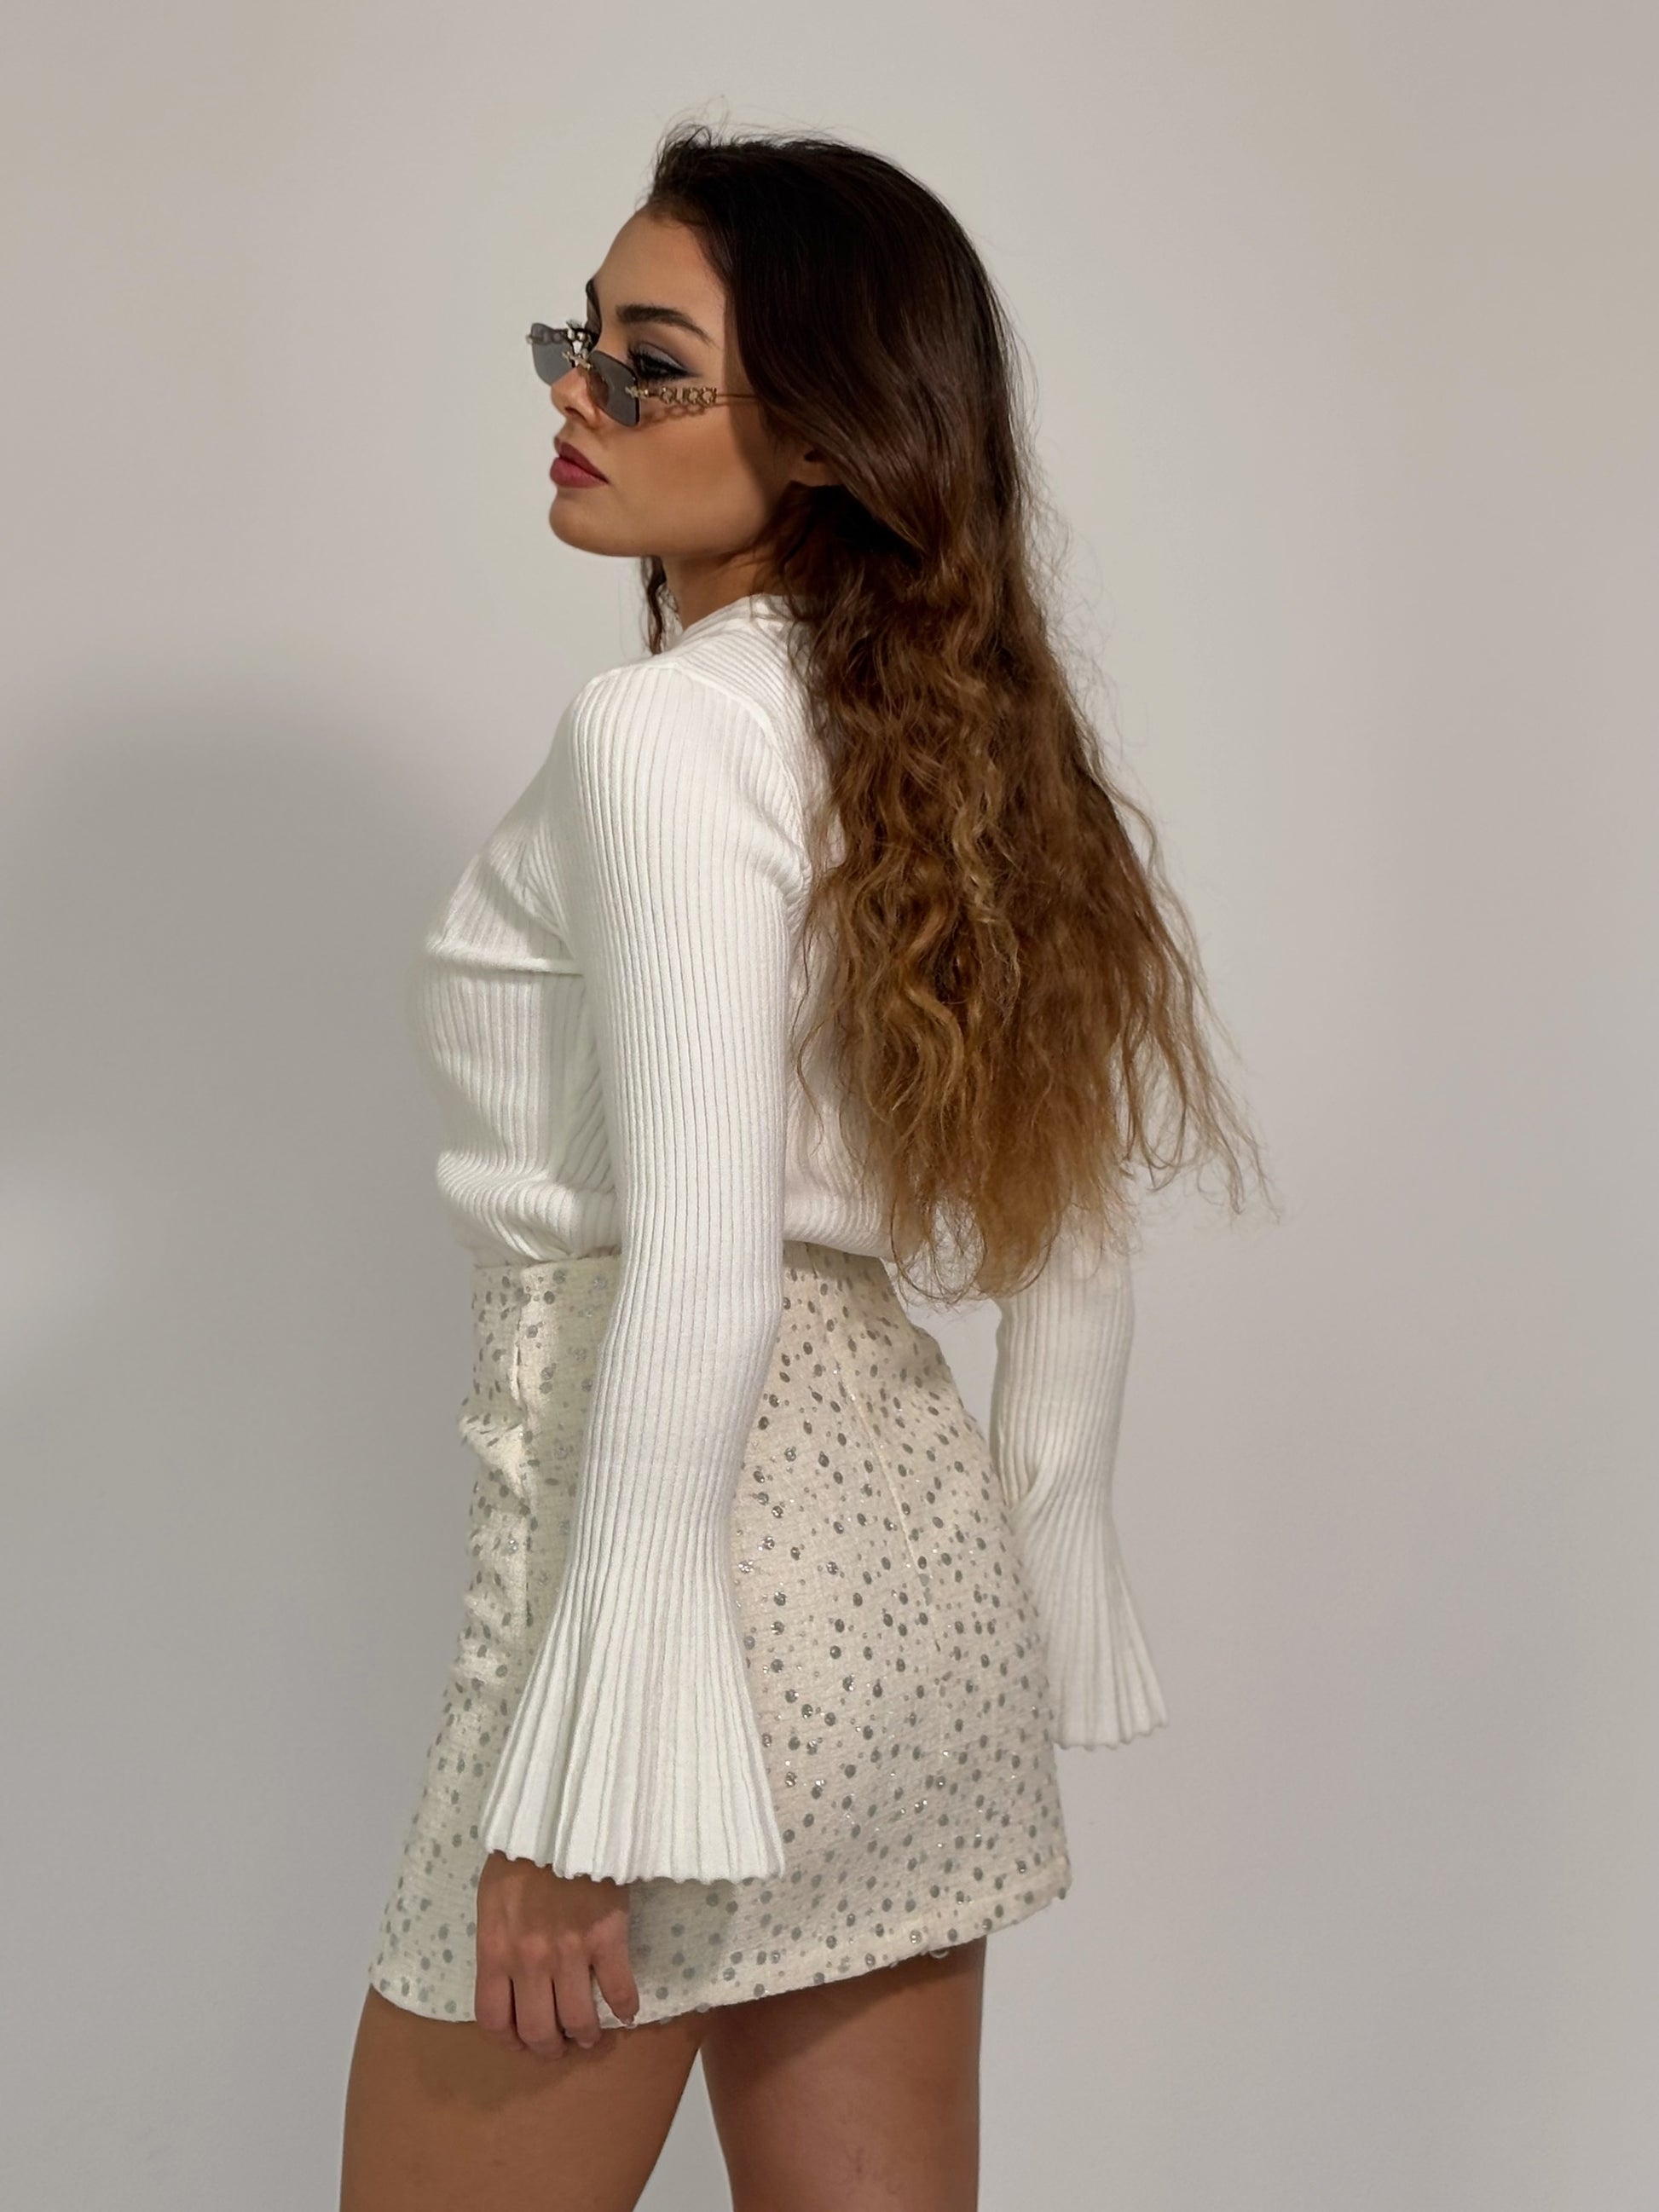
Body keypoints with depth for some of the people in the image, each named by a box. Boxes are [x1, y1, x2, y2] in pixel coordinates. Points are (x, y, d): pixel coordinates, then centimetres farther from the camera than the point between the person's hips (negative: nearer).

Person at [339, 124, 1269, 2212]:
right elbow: (1075, 1247, 12)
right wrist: (1033, 1618, 19)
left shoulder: (663, 731, -15)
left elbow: (700, 1274, -21)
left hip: (709, 1550, -8)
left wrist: (586, 1768, -18)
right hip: (907, 1531, 8)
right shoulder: (948, 739, 10)